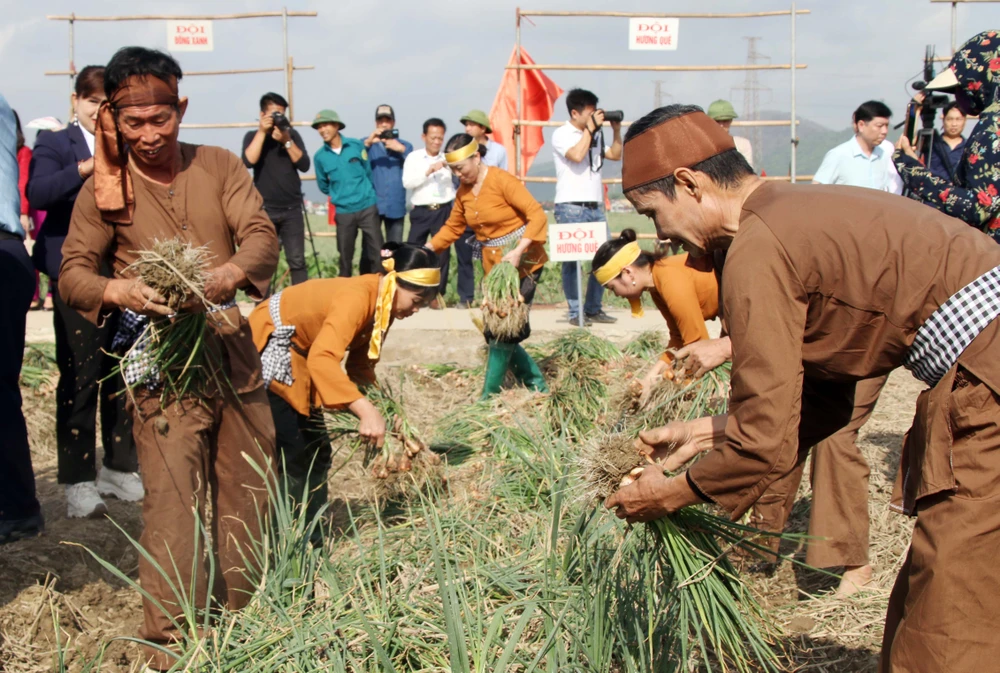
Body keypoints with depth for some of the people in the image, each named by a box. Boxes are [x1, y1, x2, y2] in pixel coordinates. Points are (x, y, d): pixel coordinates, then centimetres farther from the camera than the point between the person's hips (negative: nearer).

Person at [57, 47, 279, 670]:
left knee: (250, 487, 11)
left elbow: (262, 233, -5)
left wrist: (233, 272, -27)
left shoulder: (219, 166, 5)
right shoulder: (104, 189, 0)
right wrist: (119, 291, -24)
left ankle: (247, 615, 28)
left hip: (234, 353, 4)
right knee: (173, 499, -9)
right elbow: (73, 272, -1)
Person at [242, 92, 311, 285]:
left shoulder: (292, 134, 9)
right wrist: (262, 132, -14)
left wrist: (287, 141, -14)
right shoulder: (253, 136, 6)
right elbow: (248, 161, -14)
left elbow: (304, 165, -3)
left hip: (292, 209, 1)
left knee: (297, 260, -2)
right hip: (265, 210, -1)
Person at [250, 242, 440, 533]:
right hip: (265, 353, -9)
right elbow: (322, 359, -44)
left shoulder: (382, 303, -2)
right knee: (289, 454, -10)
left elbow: (360, 366, 6)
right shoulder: (356, 297, -30)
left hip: (296, 360, 10)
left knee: (317, 453, 9)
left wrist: (378, 408, -9)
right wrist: (365, 410, -49)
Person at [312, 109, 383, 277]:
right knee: (345, 255, 7)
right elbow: (323, 186, 13)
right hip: (343, 212, 0)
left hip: (367, 207, 0)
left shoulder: (356, 145, -2)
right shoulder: (320, 156, 0)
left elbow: (369, 172, 10)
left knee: (375, 252, 1)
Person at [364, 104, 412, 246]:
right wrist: (367, 143, -23)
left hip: (396, 205, 2)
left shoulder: (404, 146, 15)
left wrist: (402, 150, -14)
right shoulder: (367, 143, 10)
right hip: (372, 204, -2)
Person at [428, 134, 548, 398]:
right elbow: (453, 228, 14)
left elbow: (537, 215, -18)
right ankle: (537, 384, 17)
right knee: (496, 330, 5)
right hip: (493, 264, 7)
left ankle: (490, 395, -1)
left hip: (522, 260, -7)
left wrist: (518, 252, -26)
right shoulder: (464, 190, 6)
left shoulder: (501, 180, -15)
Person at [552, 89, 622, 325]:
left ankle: (593, 309, 16)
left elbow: (615, 155, 22)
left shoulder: (595, 135, 18)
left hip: (595, 207, 7)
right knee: (572, 261, -4)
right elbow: (577, 155, -19)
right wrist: (590, 128, -11)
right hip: (571, 207, -7)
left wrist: (616, 130, 10)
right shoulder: (562, 135, -2)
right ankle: (575, 312, 2)